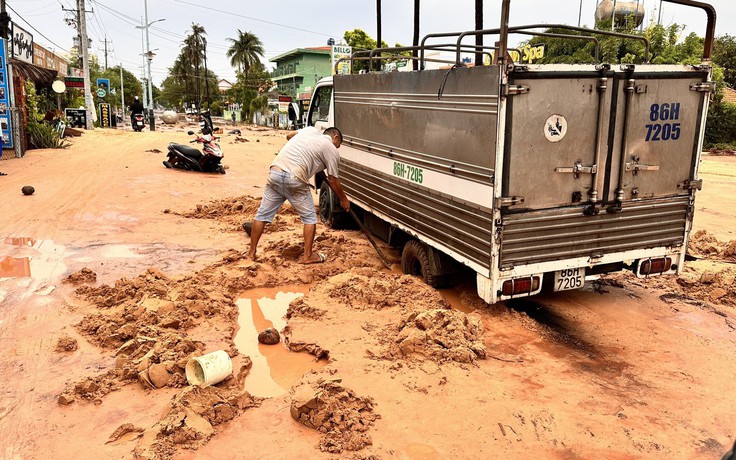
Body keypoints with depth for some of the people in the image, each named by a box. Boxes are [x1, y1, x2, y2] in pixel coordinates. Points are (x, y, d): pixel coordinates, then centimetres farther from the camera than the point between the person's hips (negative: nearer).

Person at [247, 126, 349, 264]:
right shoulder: (331, 150, 8)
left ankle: (251, 253, 21)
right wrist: (344, 199, 23)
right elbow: (333, 180, 10)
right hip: (295, 179, -6)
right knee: (309, 217, 12)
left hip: (275, 173, 6)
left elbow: (289, 135, 39)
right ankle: (307, 256, 14)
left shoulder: (311, 130, 23)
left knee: (263, 214, 13)